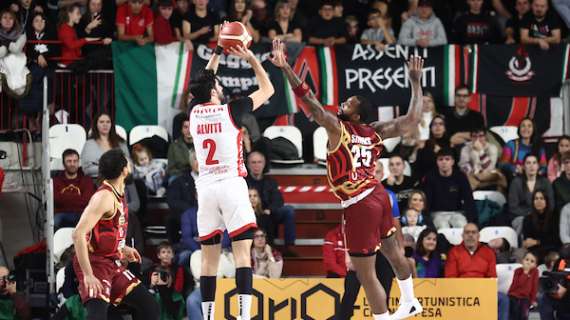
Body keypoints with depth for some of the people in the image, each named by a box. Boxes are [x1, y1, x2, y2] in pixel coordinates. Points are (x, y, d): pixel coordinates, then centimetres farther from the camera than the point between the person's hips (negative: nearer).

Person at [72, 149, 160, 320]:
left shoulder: (119, 194, 10)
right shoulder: (104, 196, -20)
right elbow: (78, 234, -28)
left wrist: (122, 248, 19)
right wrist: (88, 275, -31)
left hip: (113, 264, 10)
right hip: (96, 264, -10)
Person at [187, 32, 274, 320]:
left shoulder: (195, 111, 10)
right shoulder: (230, 111, -3)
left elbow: (204, 82, 32)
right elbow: (267, 90, 10)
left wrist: (217, 52, 35)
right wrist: (251, 59, 17)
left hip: (205, 187, 5)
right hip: (231, 184, -5)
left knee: (209, 257, 6)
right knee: (242, 251, -9)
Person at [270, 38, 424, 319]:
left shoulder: (338, 127, -12)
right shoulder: (376, 133, 5)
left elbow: (310, 102, -22)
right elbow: (413, 119, 8)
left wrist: (285, 68, -29)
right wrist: (415, 82, 19)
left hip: (360, 206, -9)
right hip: (378, 195, 9)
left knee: (366, 274, -1)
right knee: (393, 252, 30)